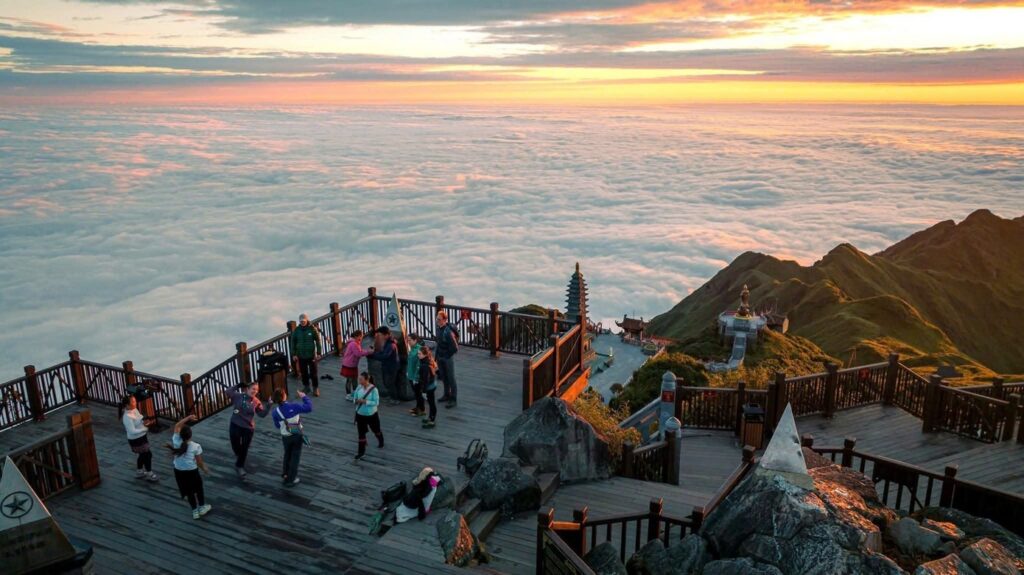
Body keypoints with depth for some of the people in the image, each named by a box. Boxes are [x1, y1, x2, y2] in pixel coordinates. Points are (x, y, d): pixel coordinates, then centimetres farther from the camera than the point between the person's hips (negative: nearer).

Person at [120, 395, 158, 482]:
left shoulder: (134, 410, -2)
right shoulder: (127, 417, -29)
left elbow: (140, 419, 13)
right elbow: (132, 431, -30)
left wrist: (146, 421, -8)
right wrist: (145, 429, -30)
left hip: (142, 436, 9)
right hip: (135, 440, -9)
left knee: (143, 455, 22)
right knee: (148, 454, 1)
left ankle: (139, 472, 41)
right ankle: (149, 474, 19)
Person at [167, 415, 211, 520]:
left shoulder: (176, 442, -16)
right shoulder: (196, 446, -22)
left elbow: (177, 426, 0)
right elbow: (199, 462, -13)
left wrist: (188, 418, 3)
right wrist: (205, 469, 6)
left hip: (179, 472, 3)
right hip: (192, 472, -3)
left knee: (189, 491, 20)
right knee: (199, 488, 24)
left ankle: (195, 511, 33)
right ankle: (202, 508, 39)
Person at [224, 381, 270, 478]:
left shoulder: (256, 402, -5)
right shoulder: (239, 396, -7)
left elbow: (262, 414, -6)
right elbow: (227, 392, -12)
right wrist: (238, 386, -16)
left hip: (248, 428, 1)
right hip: (235, 426, 0)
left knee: (244, 449, 9)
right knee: (235, 446, 12)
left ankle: (240, 466, 29)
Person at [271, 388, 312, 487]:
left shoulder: (275, 412, -12)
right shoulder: (293, 406, -23)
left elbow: (277, 425, 2)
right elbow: (309, 407, -17)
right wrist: (304, 397, -5)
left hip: (285, 437, 3)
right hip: (297, 435, -3)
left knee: (287, 455, 26)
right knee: (295, 456, 10)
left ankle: (285, 475, 36)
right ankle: (290, 480, 15)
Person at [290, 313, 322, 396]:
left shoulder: (312, 328, -9)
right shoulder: (296, 330, -3)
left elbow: (318, 341, -4)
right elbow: (293, 342, 4)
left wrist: (318, 353, -6)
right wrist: (294, 354, 0)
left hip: (311, 355, -2)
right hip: (301, 355, 2)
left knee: (313, 373, 3)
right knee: (303, 372, 12)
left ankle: (316, 388, 16)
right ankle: (306, 387, 27)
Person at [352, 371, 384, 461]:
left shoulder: (373, 389, -23)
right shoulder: (359, 387, -8)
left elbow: (376, 402, -22)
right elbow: (355, 397, 5)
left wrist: (365, 401, -31)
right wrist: (356, 401, -19)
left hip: (371, 414, -3)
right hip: (360, 414, 3)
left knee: (376, 430, 21)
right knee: (361, 433, 7)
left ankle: (381, 442, 51)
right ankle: (361, 452, 19)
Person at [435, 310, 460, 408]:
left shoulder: (448, 331, -27)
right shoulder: (439, 328, -3)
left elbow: (454, 347, -24)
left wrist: (448, 355, -12)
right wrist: (437, 353, 10)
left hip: (448, 358, -8)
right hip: (440, 357, 8)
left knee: (451, 378, 3)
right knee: (443, 376, 19)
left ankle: (453, 399, 12)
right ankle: (446, 394, 35)